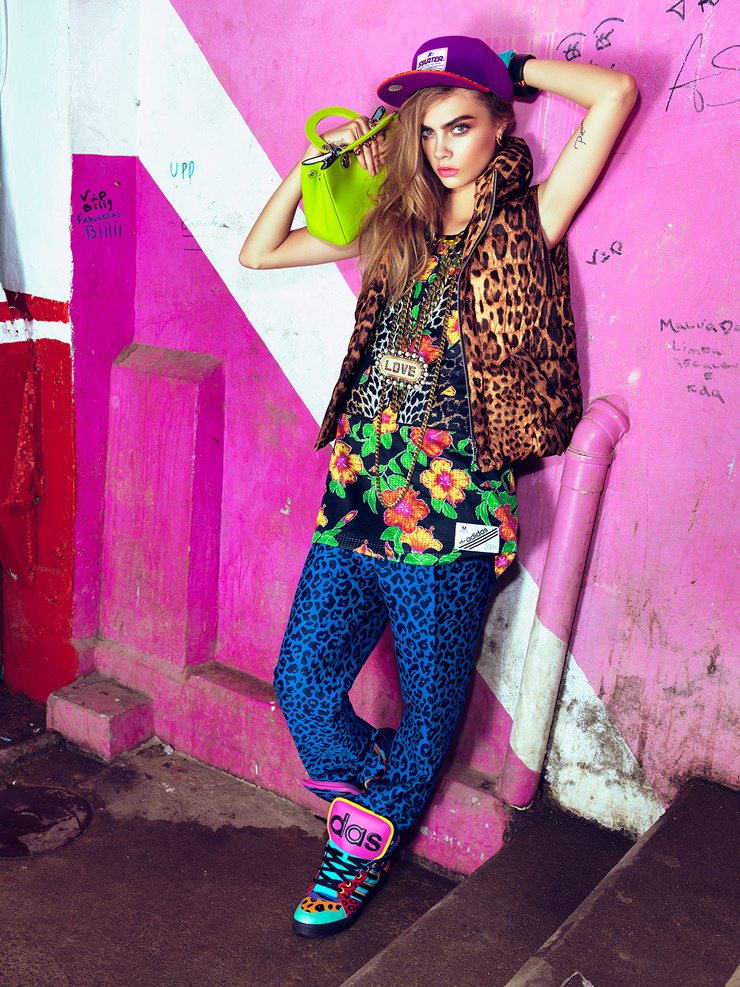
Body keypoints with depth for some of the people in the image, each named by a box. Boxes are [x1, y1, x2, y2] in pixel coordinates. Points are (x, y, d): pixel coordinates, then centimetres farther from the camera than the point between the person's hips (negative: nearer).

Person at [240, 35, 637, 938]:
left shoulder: (525, 226, 3)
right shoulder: (395, 226, 14)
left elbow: (616, 94, -8)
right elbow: (257, 253, 17)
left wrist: (514, 69, 4)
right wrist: (317, 164, 9)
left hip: (449, 516, -4)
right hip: (356, 498, 4)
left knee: (429, 709, 10)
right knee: (302, 682, 5)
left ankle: (367, 845, 35)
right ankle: (366, 795, 32)